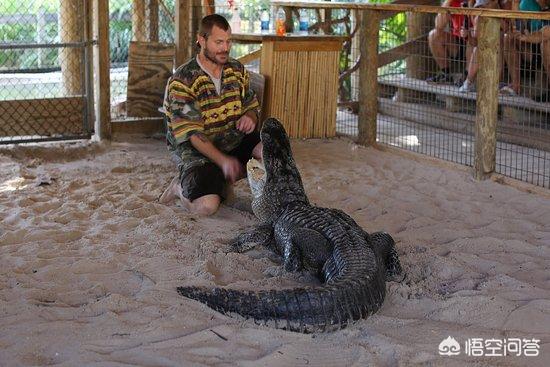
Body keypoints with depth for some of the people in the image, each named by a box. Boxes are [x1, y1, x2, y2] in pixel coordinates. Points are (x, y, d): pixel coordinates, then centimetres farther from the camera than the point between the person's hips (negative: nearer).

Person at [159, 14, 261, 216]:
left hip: (235, 141, 6)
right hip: (198, 150, -6)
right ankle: (180, 187, 6)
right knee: (206, 206, -28)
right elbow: (191, 133, -21)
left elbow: (252, 106, 16)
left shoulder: (237, 69, 4)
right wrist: (223, 160, -35)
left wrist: (250, 117, -11)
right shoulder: (182, 80, -16)